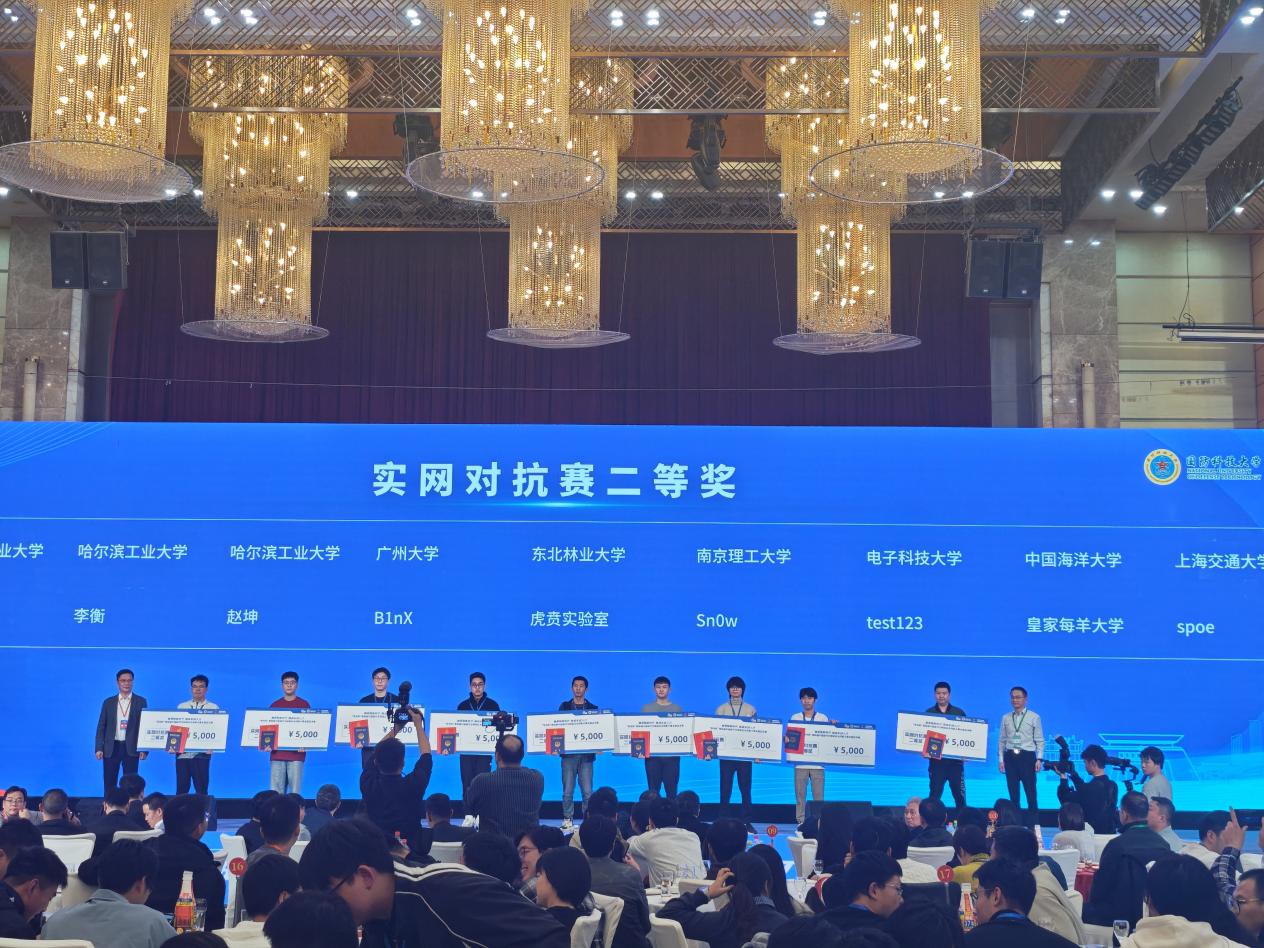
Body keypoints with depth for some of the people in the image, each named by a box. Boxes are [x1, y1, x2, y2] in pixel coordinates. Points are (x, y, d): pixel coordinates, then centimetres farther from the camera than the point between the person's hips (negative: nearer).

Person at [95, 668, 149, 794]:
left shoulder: (140, 702, 4)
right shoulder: (108, 702, 8)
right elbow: (101, 727, 8)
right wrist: (99, 748, -2)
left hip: (131, 749, -1)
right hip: (111, 748, 1)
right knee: (109, 785, 4)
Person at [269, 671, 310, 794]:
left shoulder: (304, 704, 6)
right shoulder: (274, 705, 12)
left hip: (296, 753, -2)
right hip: (277, 753, 2)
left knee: (295, 791, -6)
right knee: (276, 791, -1)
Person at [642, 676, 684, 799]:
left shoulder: (677, 709, 7)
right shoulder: (646, 709, 7)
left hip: (672, 755, 0)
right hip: (652, 754, 0)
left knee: (671, 791, 1)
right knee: (653, 791, 2)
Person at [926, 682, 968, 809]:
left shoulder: (959, 713, 5)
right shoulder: (928, 713, 5)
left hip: (955, 759, 0)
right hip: (936, 759, 0)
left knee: (959, 794, 3)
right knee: (935, 793, 3)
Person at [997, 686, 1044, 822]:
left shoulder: (1034, 717, 1)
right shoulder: (1006, 718, 9)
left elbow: (1040, 740, 0)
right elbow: (1002, 740, 11)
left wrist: (1039, 759, -8)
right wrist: (1001, 759, 5)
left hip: (1027, 756, -3)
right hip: (1010, 757, 3)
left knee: (1031, 793, -3)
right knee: (1013, 793, 7)